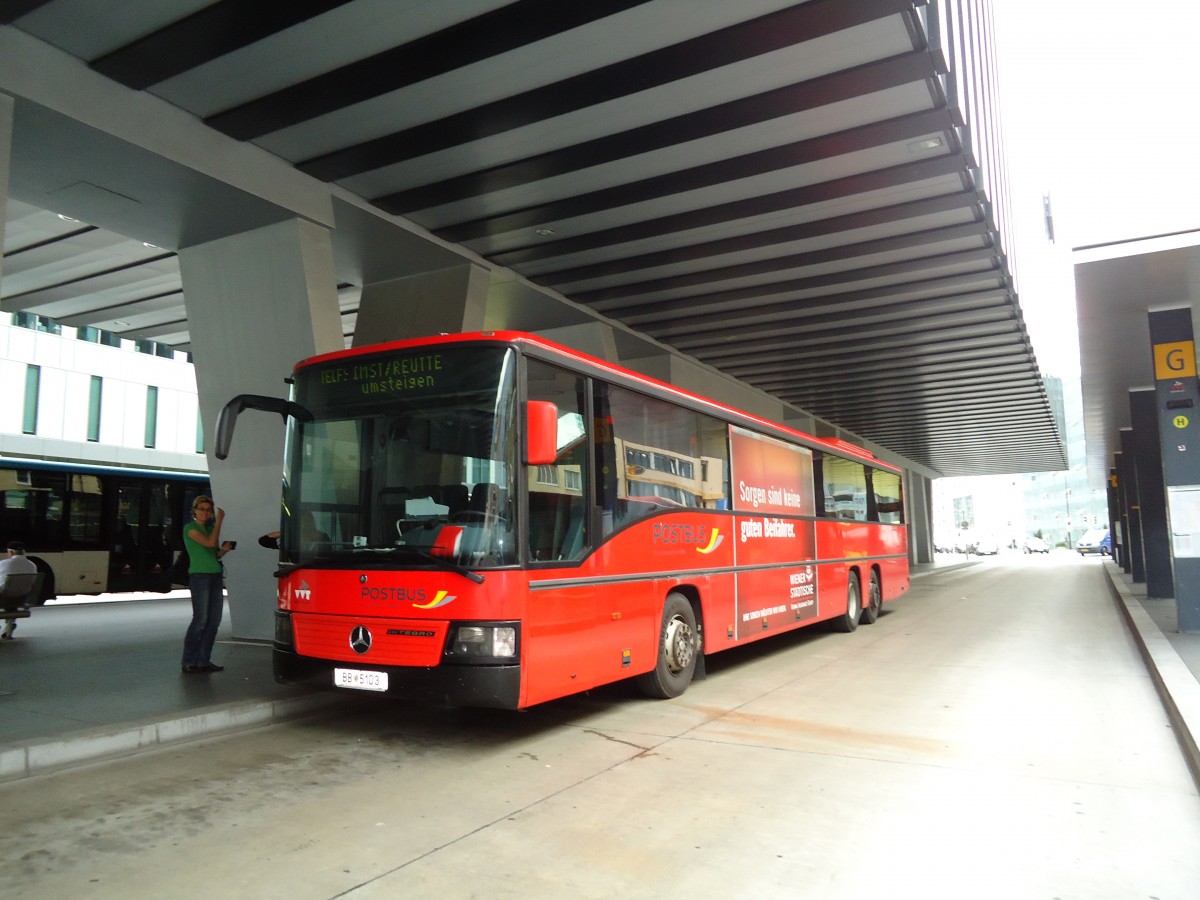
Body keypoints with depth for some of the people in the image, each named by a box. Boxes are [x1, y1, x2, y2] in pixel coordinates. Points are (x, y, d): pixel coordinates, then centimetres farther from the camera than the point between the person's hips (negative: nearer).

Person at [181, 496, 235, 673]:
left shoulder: (210, 527, 19)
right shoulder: (190, 528, -2)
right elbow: (210, 543, -16)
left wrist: (224, 549, 2)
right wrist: (219, 521, -9)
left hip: (216, 576, 7)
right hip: (199, 576, -7)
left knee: (214, 620, 2)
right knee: (200, 619, -10)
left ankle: (203, 660, 8)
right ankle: (189, 662, -2)